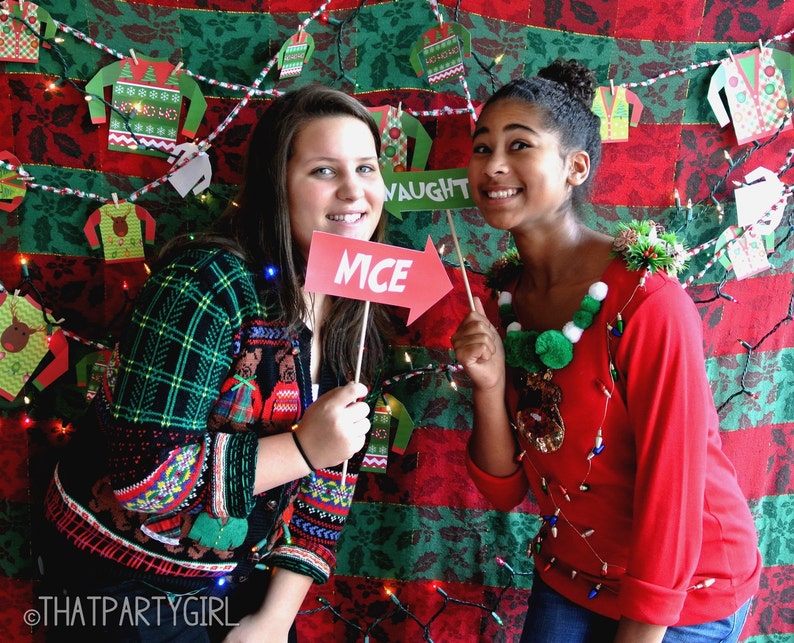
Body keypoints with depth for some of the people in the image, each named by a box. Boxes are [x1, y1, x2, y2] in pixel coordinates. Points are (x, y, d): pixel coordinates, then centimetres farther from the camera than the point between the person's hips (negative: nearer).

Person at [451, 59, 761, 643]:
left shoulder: (647, 299, -25)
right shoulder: (501, 298, -7)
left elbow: (672, 491, -21)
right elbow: (505, 491, -5)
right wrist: (489, 389, -21)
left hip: (683, 593, -4)